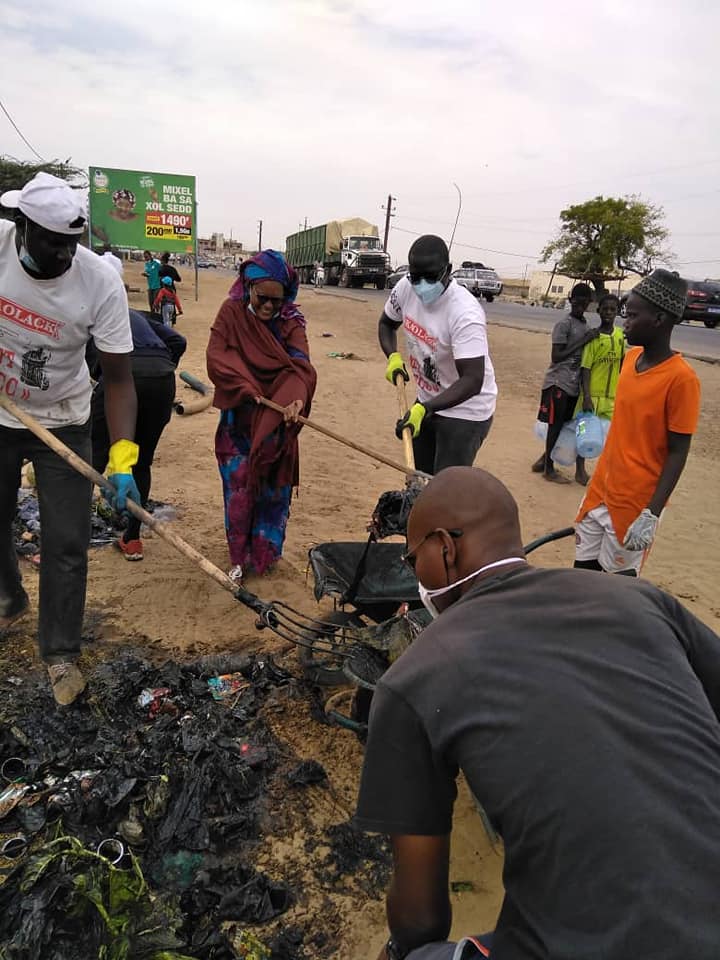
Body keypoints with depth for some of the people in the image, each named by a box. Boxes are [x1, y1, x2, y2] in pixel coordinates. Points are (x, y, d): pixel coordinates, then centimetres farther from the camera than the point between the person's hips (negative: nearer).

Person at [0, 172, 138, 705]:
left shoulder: (102, 283, -24)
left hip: (62, 423, -2)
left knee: (67, 545, -2)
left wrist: (123, 458, -31)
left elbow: (119, 378, -21)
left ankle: (61, 654, 16)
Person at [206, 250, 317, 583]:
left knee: (272, 487, 10)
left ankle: (265, 551, 30)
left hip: (275, 421, 1)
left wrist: (297, 397, -40)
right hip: (239, 418, -1)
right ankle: (240, 556, 19)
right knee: (239, 487, 2)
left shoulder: (290, 321, -7)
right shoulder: (232, 312, -7)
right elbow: (216, 358, -13)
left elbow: (300, 365, -21)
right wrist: (247, 388, -26)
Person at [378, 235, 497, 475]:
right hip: (426, 402, 7)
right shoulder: (405, 288, -11)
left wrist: (425, 409, -45)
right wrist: (393, 357, -9)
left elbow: (472, 381, -35)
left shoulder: (466, 313, -31)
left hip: (465, 410, -7)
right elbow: (386, 323, 10)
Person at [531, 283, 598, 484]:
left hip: (574, 384, 8)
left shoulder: (585, 325, 14)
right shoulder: (564, 324, -11)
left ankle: (544, 460, 24)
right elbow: (556, 356, -18)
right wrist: (584, 341, -19)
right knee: (556, 425, -2)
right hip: (558, 383, -8)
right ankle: (549, 468, 9)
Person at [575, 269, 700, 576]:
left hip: (635, 503, -7)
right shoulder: (632, 356, 4)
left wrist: (651, 514, -22)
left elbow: (677, 454, -17)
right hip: (600, 490, 7)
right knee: (583, 570, 14)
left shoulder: (681, 378, -19)